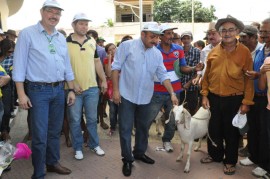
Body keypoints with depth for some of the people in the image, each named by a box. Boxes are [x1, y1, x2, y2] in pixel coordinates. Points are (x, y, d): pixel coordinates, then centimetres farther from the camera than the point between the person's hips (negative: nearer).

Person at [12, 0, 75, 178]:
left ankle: (53, 163, 34)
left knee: (55, 132, 16)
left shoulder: (61, 38, 12)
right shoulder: (27, 34, -5)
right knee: (40, 135, -2)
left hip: (59, 90, 6)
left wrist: (71, 90, 12)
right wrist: (22, 94, -13)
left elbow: (67, 66, 16)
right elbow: (19, 65, -8)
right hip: (38, 91, -5)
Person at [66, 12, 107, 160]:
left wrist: (104, 80, 12)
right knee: (75, 120, 8)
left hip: (92, 87, 4)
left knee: (92, 119, 14)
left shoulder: (92, 42, 7)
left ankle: (94, 144, 30)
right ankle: (78, 148, 23)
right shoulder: (65, 42, -7)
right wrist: (72, 83, -14)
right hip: (73, 88, -3)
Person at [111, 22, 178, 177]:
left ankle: (139, 152, 36)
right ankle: (127, 159, 16)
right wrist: (116, 90, -11)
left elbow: (163, 75, 5)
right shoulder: (127, 46, -9)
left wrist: (172, 93, -5)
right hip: (127, 96, -4)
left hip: (145, 97, 5)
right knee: (126, 128, 2)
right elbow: (116, 67, -8)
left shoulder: (157, 54, 4)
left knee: (143, 127, 17)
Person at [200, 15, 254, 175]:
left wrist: (246, 102, -10)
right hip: (214, 98, 3)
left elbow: (249, 79, -7)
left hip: (234, 99, -3)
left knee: (231, 131, 11)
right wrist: (204, 95, 4)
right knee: (214, 129, 16)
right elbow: (207, 75, 7)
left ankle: (230, 161, 29)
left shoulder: (245, 52, -7)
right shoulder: (213, 52, 2)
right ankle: (215, 155, 38)